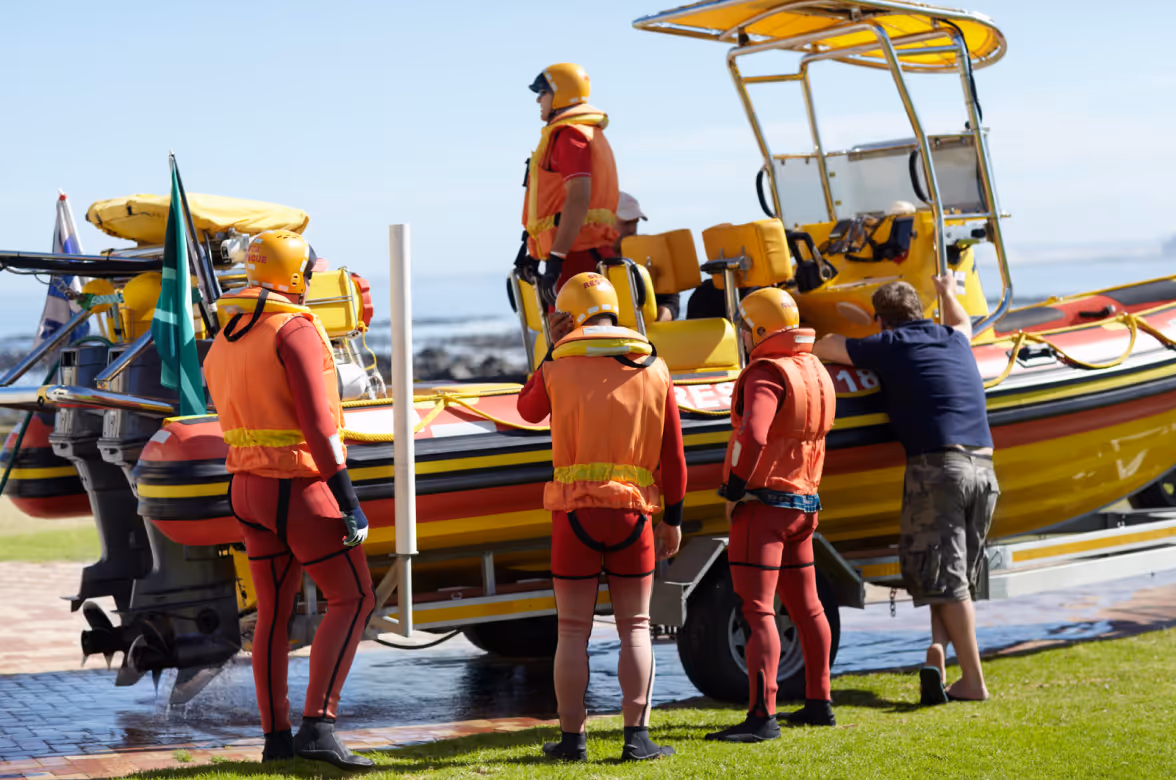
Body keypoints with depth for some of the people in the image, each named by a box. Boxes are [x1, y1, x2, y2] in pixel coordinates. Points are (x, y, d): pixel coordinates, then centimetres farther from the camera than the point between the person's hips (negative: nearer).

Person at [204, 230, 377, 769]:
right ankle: (318, 726, -12)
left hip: (249, 486, 8)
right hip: (300, 487, -8)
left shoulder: (225, 341, 11)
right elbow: (317, 422, -21)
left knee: (273, 613, 13)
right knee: (353, 599, -1)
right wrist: (349, 502, -19)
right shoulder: (296, 331, -16)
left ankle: (276, 737, 15)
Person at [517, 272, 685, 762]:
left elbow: (529, 410, 21)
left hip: (575, 510, -1)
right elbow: (672, 455, 6)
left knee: (573, 630, 6)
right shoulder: (654, 370, 5)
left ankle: (572, 739, 8)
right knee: (635, 626, 9)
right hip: (633, 510, 1)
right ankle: (636, 738, 5)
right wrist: (673, 518, 13)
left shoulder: (558, 367, -1)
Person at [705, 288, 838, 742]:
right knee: (805, 607, 18)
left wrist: (733, 491, -19)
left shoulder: (767, 375, -16)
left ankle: (762, 717, -17)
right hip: (803, 504, 9)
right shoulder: (816, 373, 13)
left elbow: (753, 436, -29)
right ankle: (819, 704, 28)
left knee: (757, 611, -11)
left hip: (762, 505, -9)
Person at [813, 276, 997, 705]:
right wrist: (948, 293, 65)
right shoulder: (954, 340, 19)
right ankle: (939, 652, -8)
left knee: (945, 579, -2)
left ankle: (973, 680, -5)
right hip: (983, 467, 6)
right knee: (956, 577, 12)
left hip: (936, 465, -6)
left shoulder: (888, 347, 3)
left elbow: (825, 347, 16)